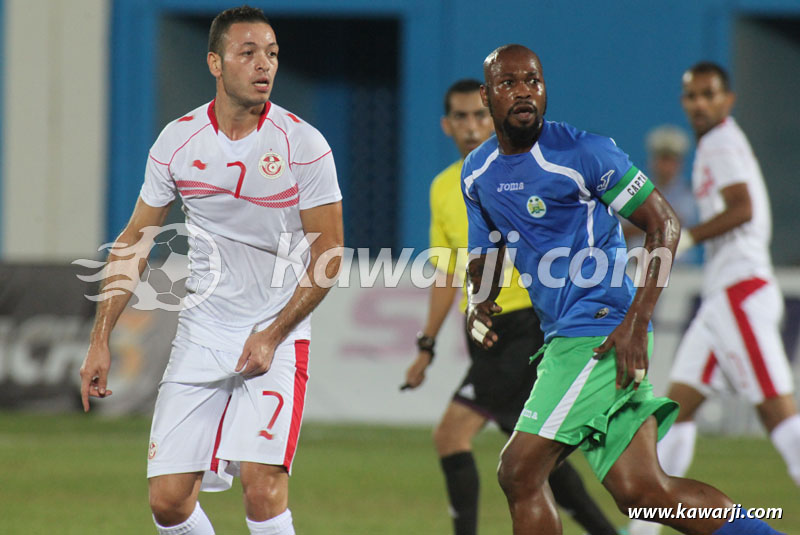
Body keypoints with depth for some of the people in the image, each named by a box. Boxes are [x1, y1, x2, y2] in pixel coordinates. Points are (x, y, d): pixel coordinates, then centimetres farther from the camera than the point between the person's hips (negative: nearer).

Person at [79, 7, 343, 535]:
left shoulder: (303, 144, -8)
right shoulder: (178, 140, 0)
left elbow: (328, 254, -5)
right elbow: (134, 240, 10)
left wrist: (272, 335, -15)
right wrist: (100, 341, 6)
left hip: (278, 337, -3)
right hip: (201, 333, 3)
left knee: (263, 488, -20)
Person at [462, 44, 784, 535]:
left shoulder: (582, 152, -10)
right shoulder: (478, 173, 12)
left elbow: (664, 225, -9)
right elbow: (486, 252, 24)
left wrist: (637, 320, -17)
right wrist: (479, 300, 0)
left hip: (601, 330, -7)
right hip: (563, 337, 7)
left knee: (520, 473, -11)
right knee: (642, 492, 0)